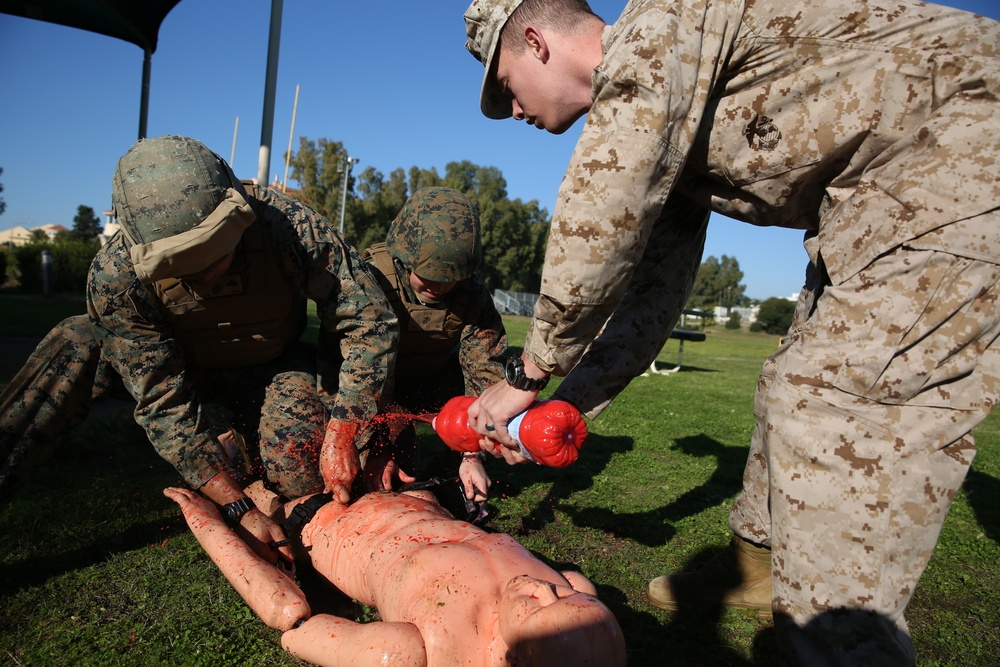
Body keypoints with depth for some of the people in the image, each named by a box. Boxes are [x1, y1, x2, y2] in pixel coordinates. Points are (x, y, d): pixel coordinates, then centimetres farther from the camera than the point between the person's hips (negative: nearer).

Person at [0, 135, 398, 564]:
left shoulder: (291, 226, -34)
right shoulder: (116, 275, -29)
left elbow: (370, 323, -27)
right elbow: (164, 402, -27)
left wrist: (340, 436, -33)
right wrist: (239, 510, -31)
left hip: (274, 368, 0)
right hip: (184, 367, 1)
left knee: (300, 479, -23)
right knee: (79, 344, -22)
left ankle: (235, 447, 9)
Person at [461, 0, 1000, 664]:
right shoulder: (657, 134, 12)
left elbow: (598, 228, -24)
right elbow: (654, 289, 10)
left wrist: (528, 374, -12)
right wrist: (565, 410, 7)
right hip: (888, 202, 10)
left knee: (838, 400, -17)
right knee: (799, 388, 13)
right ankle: (760, 564, 31)